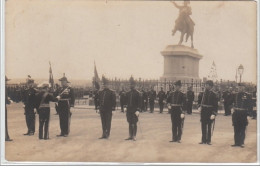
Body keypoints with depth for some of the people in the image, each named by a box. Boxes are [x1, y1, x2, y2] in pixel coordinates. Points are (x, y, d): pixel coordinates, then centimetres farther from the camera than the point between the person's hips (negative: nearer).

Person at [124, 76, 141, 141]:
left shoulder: (137, 93, -5)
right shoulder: (128, 93, 10)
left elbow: (139, 102, -8)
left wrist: (138, 110, -16)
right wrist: (126, 106, 9)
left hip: (134, 111, -5)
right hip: (129, 111, 5)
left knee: (134, 123, -1)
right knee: (130, 123, 9)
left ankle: (134, 136, 5)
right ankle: (130, 136, 16)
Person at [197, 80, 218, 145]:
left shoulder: (213, 94, -9)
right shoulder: (203, 93, 4)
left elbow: (215, 105, -12)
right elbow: (199, 99, 25)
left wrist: (214, 114, -20)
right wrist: (199, 106, 14)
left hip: (210, 112, -4)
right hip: (203, 112, 4)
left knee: (209, 127, 4)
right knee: (203, 126, 7)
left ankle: (208, 140, 11)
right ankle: (203, 140, 14)